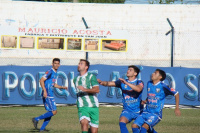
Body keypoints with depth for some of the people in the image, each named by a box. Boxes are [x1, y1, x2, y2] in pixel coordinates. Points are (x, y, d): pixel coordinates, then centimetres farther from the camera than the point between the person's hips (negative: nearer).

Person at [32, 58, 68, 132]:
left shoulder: (55, 73, 19)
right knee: (54, 111, -12)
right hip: (47, 95, -10)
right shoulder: (50, 72, -10)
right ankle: (36, 119, -9)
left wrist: (62, 87, 23)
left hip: (50, 95, 10)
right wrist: (45, 91, -27)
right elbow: (41, 80, -18)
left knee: (50, 113, 10)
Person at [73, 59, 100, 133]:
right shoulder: (76, 79, 19)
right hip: (82, 107, 3)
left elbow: (97, 90, -15)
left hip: (93, 106, -3)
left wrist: (85, 90, -25)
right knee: (84, 122, -28)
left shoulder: (91, 76, 1)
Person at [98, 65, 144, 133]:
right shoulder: (122, 82, 7)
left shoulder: (139, 82, -4)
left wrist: (126, 83, -35)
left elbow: (138, 89, -27)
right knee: (122, 123, -26)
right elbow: (109, 83, -2)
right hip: (127, 110, 1)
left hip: (138, 111, -1)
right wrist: (102, 82, -23)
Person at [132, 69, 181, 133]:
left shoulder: (163, 86, -9)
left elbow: (176, 94, -3)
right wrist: (145, 101, 9)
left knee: (144, 127, -28)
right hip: (146, 112, 7)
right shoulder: (149, 84, 10)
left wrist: (177, 108, -4)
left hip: (156, 114, -7)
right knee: (134, 126, -8)